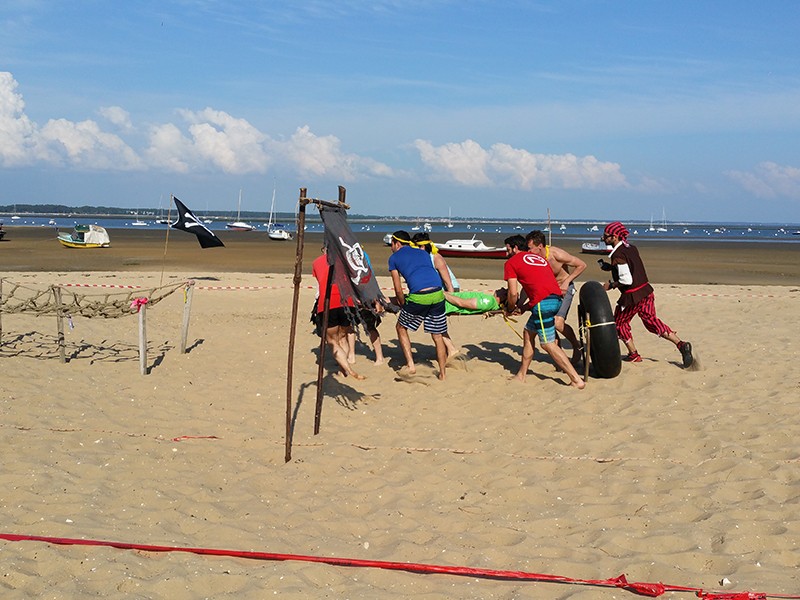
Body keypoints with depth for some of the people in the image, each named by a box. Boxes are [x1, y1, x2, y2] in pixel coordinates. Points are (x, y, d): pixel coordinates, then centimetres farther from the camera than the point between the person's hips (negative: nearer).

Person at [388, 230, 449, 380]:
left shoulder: (394, 258, 16)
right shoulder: (422, 253, 27)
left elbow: (398, 290, 14)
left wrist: (403, 306, 28)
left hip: (419, 296, -4)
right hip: (438, 294, 4)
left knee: (401, 328, 19)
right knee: (438, 336, 14)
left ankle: (410, 365, 10)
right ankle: (442, 373, 15)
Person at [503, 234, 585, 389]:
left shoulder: (511, 262, 7)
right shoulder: (538, 258, 27)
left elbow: (513, 293, 0)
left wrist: (510, 309, 19)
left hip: (543, 302, -8)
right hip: (556, 299, 8)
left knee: (548, 344, -4)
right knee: (528, 333, 20)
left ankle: (577, 380, -9)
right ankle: (521, 376, 25)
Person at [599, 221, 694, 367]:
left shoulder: (618, 255, -18)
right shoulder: (631, 248, 9)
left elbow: (626, 280, -25)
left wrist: (611, 284, -10)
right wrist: (610, 267, 16)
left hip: (632, 296, -8)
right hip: (646, 291, 8)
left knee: (619, 323, 14)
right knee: (651, 321, 15)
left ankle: (634, 355, 19)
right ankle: (681, 344, 3)